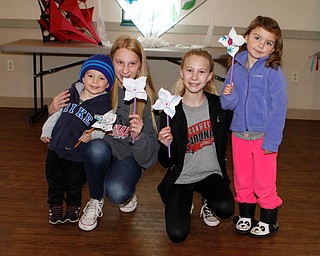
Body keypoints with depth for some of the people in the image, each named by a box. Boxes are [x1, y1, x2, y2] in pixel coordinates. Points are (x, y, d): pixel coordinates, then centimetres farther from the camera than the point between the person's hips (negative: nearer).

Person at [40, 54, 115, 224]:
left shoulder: (105, 106, -15)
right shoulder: (71, 94, 1)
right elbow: (57, 114, 13)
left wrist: (92, 135, -35)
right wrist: (46, 131, 11)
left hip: (77, 156, -4)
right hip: (55, 149, 4)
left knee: (74, 185, 15)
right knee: (54, 182, 20)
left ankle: (73, 205, 43)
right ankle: (55, 205, 43)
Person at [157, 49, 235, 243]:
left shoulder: (219, 105, -4)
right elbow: (166, 163, -5)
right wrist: (166, 145, -30)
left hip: (211, 174, 2)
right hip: (181, 177, -1)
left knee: (226, 209, -28)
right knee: (177, 234, -17)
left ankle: (208, 204, 9)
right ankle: (186, 203, 18)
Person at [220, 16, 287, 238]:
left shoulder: (273, 72, -11)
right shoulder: (237, 68, 3)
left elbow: (278, 109, -12)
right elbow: (229, 105, 8)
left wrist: (272, 141, -15)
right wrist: (227, 96, -16)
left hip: (263, 136, -4)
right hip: (239, 134, 5)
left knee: (264, 182, 7)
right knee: (242, 179, 17)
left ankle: (268, 220, 27)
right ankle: (245, 215, 36)